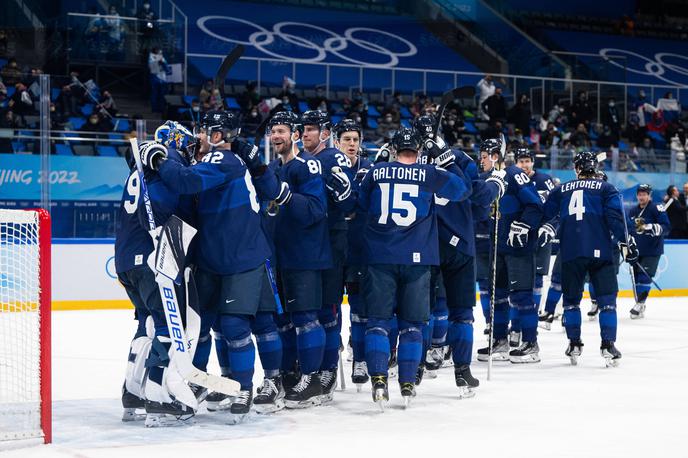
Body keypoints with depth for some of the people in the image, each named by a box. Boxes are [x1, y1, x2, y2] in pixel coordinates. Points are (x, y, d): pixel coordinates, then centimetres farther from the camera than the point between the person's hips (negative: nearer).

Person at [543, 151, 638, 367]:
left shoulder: (561, 190, 15)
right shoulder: (606, 188, 8)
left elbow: (544, 215, 15)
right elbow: (615, 216, -5)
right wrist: (625, 242, -4)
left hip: (570, 252, 2)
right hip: (600, 251, -2)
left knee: (571, 299, 14)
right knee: (607, 299, 1)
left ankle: (574, 344, 12)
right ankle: (608, 345, -7)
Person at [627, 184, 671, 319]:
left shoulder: (657, 209, -9)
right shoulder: (633, 211, 11)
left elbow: (666, 227, -16)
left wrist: (650, 227, -28)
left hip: (652, 251, -6)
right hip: (637, 250, 6)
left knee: (644, 276, -13)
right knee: (636, 277, 6)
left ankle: (640, 304, -9)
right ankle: (640, 306, 15)